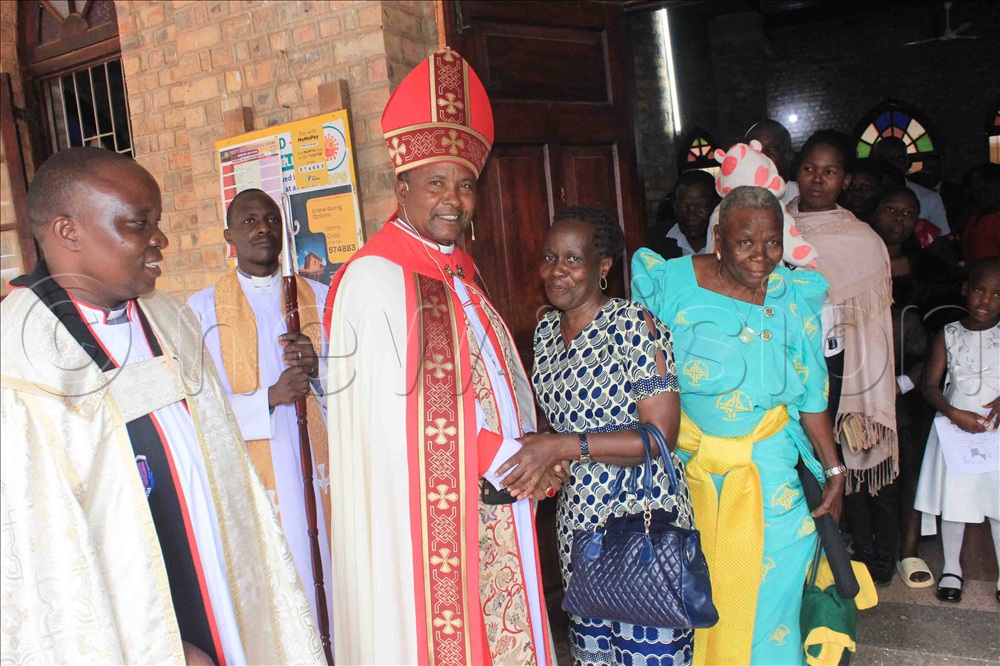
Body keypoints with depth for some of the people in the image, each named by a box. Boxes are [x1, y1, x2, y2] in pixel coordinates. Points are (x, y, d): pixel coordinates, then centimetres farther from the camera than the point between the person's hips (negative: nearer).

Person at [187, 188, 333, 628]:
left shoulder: (319, 298, 10)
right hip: (254, 477, -2)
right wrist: (269, 397, -17)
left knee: (331, 581, 5)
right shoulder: (203, 308, 3)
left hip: (321, 470, 2)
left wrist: (318, 367, -12)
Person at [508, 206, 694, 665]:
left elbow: (661, 435, -19)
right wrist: (539, 457, 1)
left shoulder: (633, 325, -14)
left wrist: (564, 447, -24)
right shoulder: (546, 329, 7)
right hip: (576, 519, 7)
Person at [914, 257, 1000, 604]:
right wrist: (954, 413, -17)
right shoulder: (948, 335, 0)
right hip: (955, 427, 0)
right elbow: (930, 385, -3)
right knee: (952, 501, 9)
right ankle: (951, 567, 28)